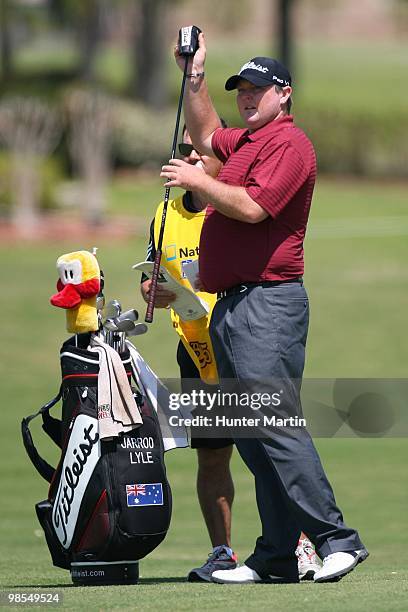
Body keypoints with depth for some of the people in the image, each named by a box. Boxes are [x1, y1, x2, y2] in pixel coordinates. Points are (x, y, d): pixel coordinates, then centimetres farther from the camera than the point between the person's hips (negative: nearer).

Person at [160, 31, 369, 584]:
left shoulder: (289, 144, -8)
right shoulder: (245, 143, 22)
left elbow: (253, 206, -20)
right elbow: (205, 135, 43)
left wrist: (196, 181, -8)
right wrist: (194, 75, 33)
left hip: (267, 305, -10)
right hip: (230, 306, 10)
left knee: (277, 426, -17)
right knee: (251, 436, 5)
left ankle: (336, 539, -18)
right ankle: (276, 556, 4)